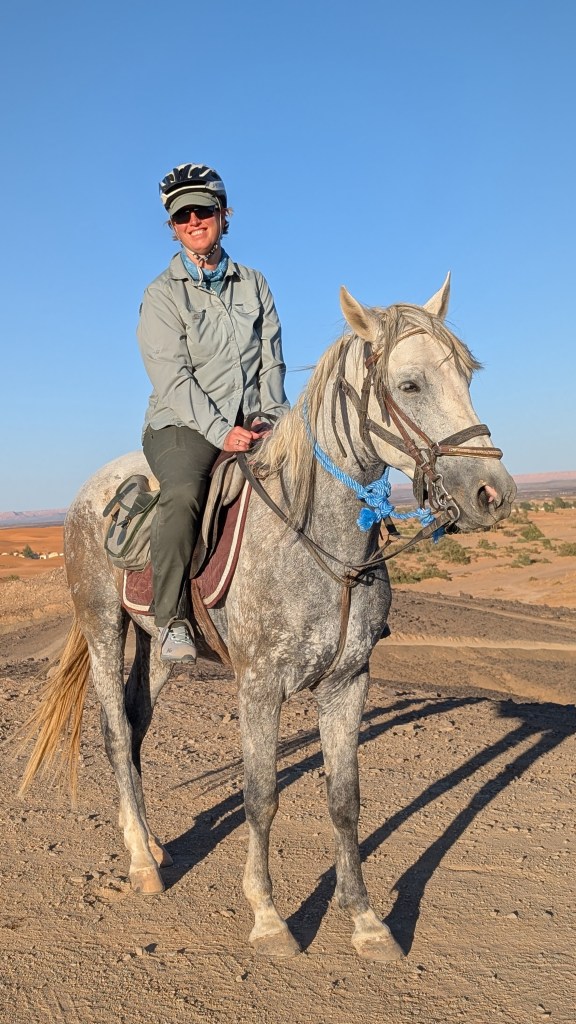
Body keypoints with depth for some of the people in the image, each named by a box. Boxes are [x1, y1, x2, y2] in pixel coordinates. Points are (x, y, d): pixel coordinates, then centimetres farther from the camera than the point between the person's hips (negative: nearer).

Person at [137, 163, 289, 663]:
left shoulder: (254, 284, 15)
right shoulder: (163, 294, 2)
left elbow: (272, 362, 11)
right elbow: (173, 377, -9)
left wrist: (274, 419, -6)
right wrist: (220, 432, -21)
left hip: (253, 424, 4)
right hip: (183, 423, -4)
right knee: (183, 493, -35)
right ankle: (172, 619, -28)